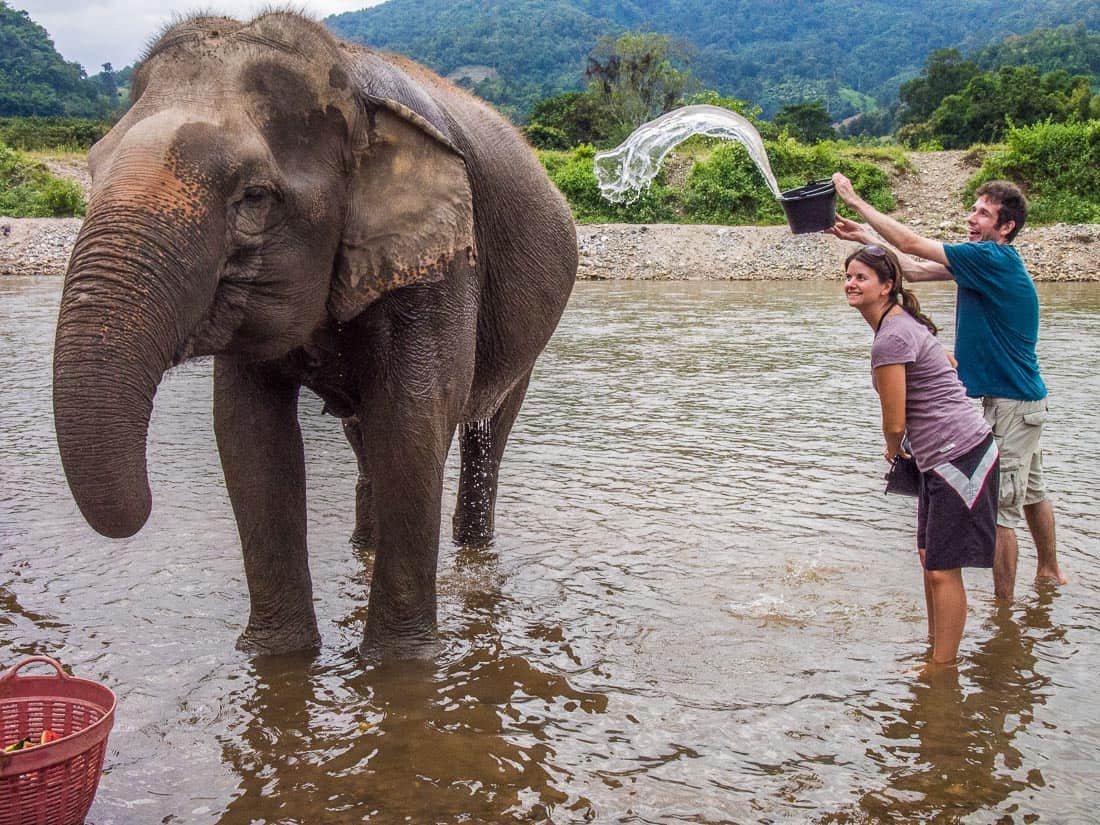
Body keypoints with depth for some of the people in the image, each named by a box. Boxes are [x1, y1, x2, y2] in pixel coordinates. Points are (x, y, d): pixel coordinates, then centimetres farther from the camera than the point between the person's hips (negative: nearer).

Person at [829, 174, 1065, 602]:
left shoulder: (994, 259, -20)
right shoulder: (988, 260, 9)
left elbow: (912, 245, -21)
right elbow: (917, 269, 11)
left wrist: (857, 202, -15)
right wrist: (863, 236, 7)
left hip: (1012, 403, -10)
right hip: (1023, 397, 10)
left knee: (1000, 510, -5)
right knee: (1030, 493, 25)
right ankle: (1050, 571, 42)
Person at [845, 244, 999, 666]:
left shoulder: (891, 338, -19)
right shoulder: (903, 322, 11)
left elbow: (894, 422, -17)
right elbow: (947, 365, 27)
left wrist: (893, 451, 7)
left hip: (959, 456, -11)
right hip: (944, 456, 11)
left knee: (942, 569, -3)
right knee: (930, 558, 18)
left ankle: (942, 668, 7)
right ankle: (937, 650, 31)